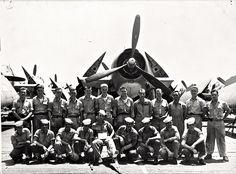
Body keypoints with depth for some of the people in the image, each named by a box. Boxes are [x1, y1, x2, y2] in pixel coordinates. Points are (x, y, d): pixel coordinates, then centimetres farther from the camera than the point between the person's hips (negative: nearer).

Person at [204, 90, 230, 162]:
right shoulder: (208, 104, 6)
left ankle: (224, 155, 1)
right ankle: (209, 154, 14)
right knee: (210, 139, 5)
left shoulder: (223, 103, 0)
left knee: (221, 139, -3)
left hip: (219, 123, -2)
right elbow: (206, 111, 23)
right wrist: (209, 117, 9)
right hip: (210, 123, 3)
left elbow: (228, 110, 12)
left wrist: (223, 118, 4)